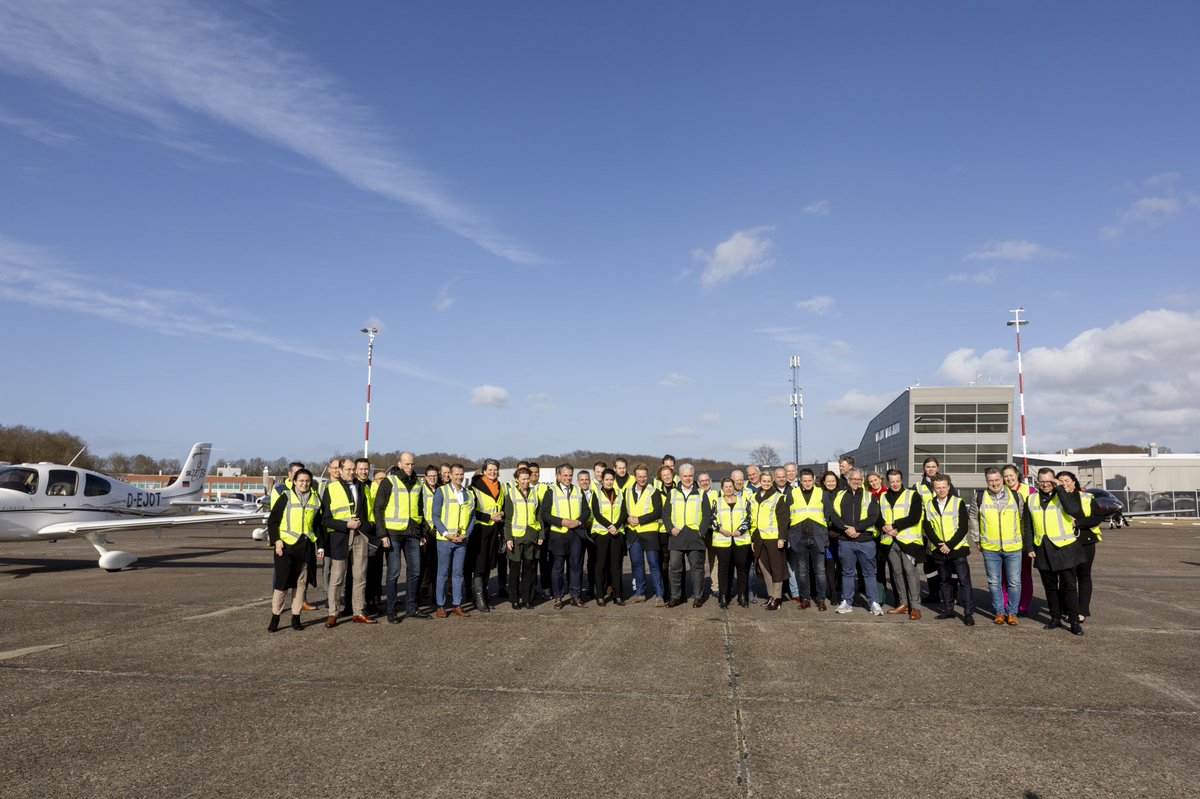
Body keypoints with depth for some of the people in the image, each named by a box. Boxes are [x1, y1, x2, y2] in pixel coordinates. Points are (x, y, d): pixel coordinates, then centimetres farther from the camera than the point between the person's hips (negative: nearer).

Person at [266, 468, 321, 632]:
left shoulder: (315, 499, 10)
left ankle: (296, 618, 16)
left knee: (301, 582, 7)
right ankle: (275, 618, 11)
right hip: (286, 545, -4)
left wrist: (320, 546, 11)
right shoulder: (285, 497, -2)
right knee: (282, 582, -2)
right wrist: (276, 540, -12)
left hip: (307, 546, 4)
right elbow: (272, 520, -2)